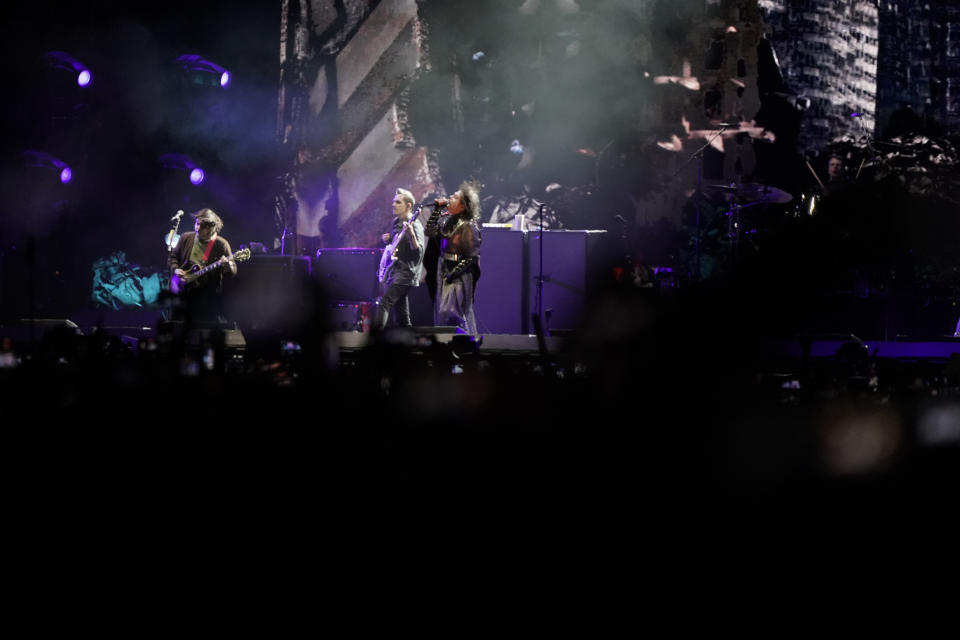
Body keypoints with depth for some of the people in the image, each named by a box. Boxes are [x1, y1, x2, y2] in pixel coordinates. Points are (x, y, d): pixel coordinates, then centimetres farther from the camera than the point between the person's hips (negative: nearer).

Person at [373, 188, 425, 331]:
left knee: (384, 302, -22)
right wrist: (389, 239, 7)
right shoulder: (396, 222, 14)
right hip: (394, 270, 9)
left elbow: (419, 252, -23)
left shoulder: (415, 226, -13)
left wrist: (411, 235, -40)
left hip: (406, 272, -9)